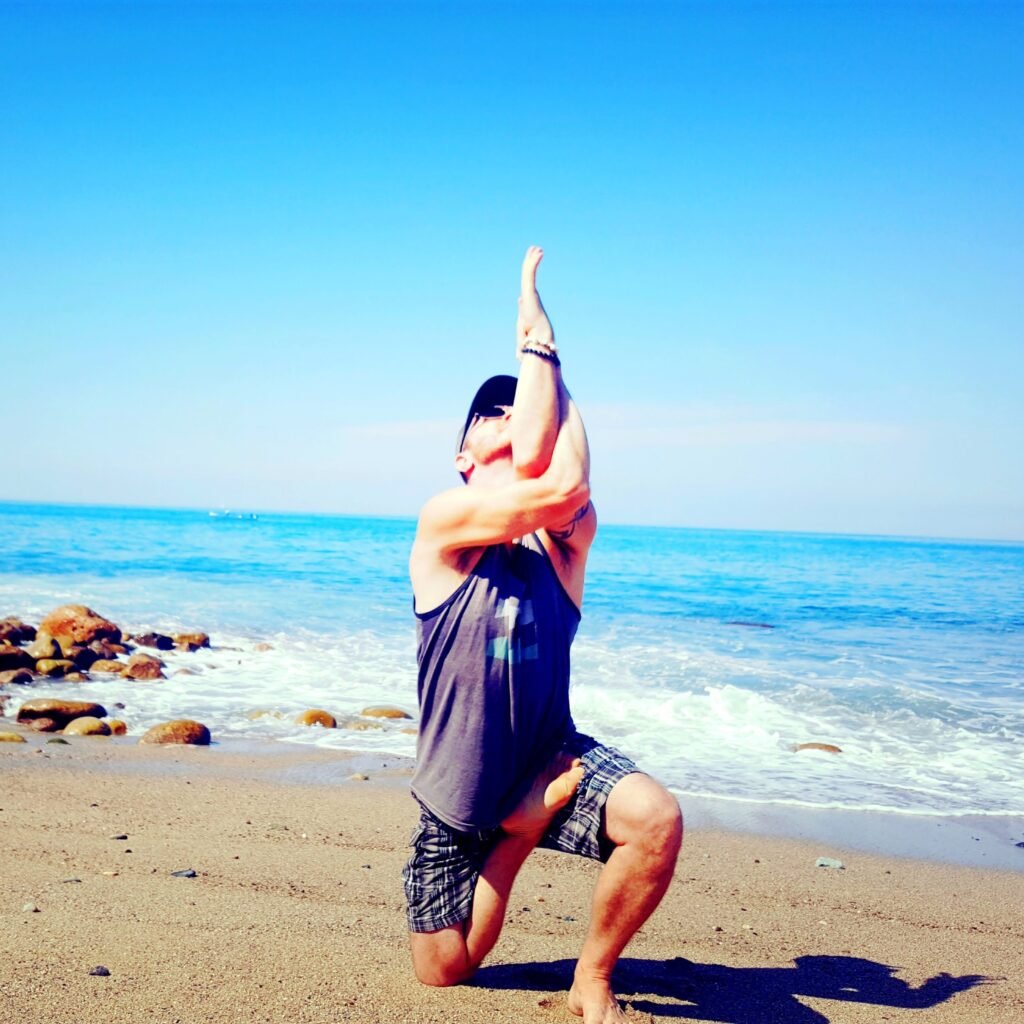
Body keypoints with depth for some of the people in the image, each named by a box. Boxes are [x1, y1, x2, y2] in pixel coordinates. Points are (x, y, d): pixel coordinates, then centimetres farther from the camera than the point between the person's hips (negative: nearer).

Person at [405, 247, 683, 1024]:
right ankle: (522, 830, 33)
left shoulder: (565, 539, -5)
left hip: (553, 757, 2)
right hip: (459, 789, -1)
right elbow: (552, 485, -30)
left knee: (657, 817, -29)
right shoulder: (443, 525, -14)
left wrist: (542, 349, -18)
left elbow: (565, 488, -29)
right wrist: (535, 348, -22)